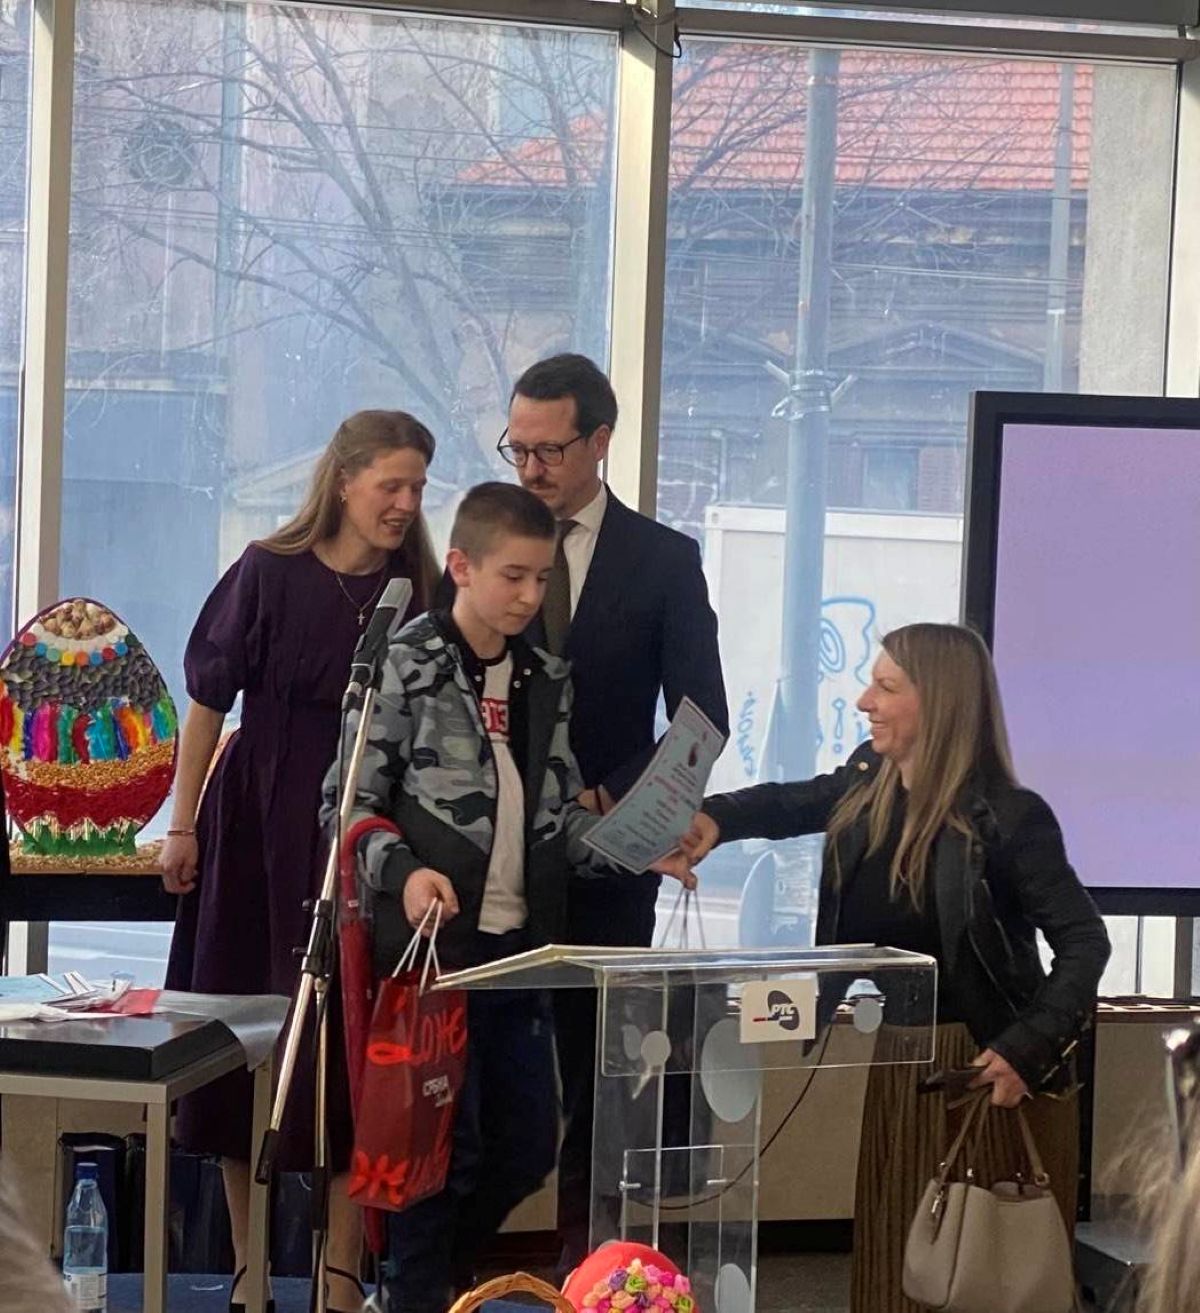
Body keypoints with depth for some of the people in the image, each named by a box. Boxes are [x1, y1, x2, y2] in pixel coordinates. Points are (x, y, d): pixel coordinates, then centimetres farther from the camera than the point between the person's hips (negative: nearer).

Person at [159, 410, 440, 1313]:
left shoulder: (418, 591, 1)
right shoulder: (269, 575, -5)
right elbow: (209, 703, 0)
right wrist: (182, 825, 0)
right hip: (259, 831, -1)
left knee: (354, 1048, -1)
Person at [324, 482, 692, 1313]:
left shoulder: (546, 681, 11)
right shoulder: (407, 669, -7)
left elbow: (561, 812, 13)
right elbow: (350, 801, -8)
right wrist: (404, 871, -24)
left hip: (521, 944, 6)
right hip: (434, 943, -6)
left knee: (529, 1142, 11)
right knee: (441, 1140, -2)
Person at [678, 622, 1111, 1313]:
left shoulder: (1008, 817, -20)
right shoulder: (868, 781, 0)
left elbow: (1084, 942, -17)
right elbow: (793, 803, 20)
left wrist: (1027, 1050, -26)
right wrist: (717, 819, 0)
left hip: (985, 1069, -7)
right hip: (895, 1061, 7)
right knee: (896, 1255, 16)